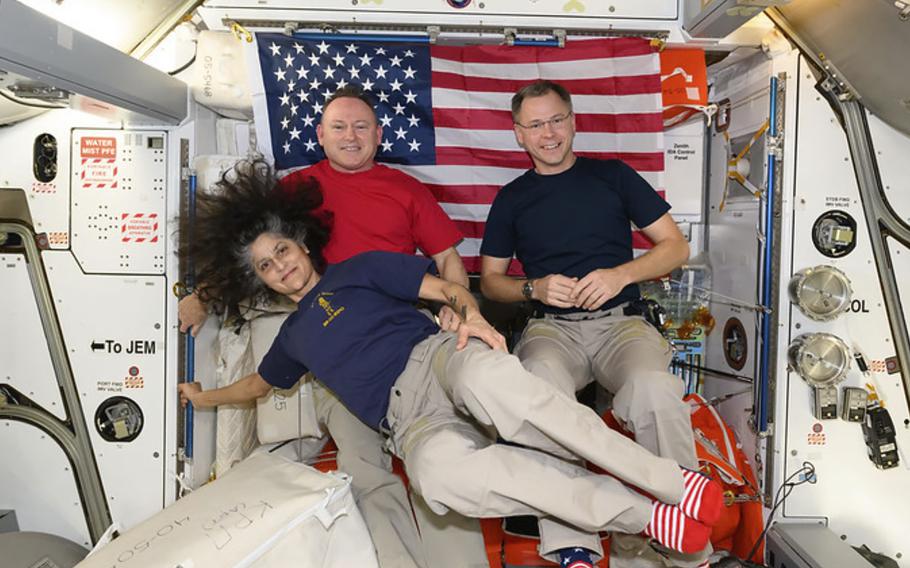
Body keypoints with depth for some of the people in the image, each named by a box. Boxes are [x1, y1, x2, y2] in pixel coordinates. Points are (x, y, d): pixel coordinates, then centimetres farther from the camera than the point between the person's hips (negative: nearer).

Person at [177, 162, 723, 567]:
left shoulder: (360, 269, 16)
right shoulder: (295, 336, 29)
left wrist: (472, 316, -15)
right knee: (440, 471, -38)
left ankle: (672, 482, -33)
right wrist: (206, 397, 59)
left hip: (435, 355, -2)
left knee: (486, 378, -43)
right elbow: (262, 381, 48)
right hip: (408, 420, 2)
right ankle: (643, 515, -33)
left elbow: (447, 287, 5)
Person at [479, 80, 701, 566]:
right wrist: (535, 288, -3)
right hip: (552, 328, 1)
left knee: (653, 385, -35)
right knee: (541, 380, -36)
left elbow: (676, 247, 12)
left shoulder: (612, 175, 14)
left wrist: (621, 274, -7)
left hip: (620, 322, 0)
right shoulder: (512, 198, 17)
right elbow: (490, 280, 18)